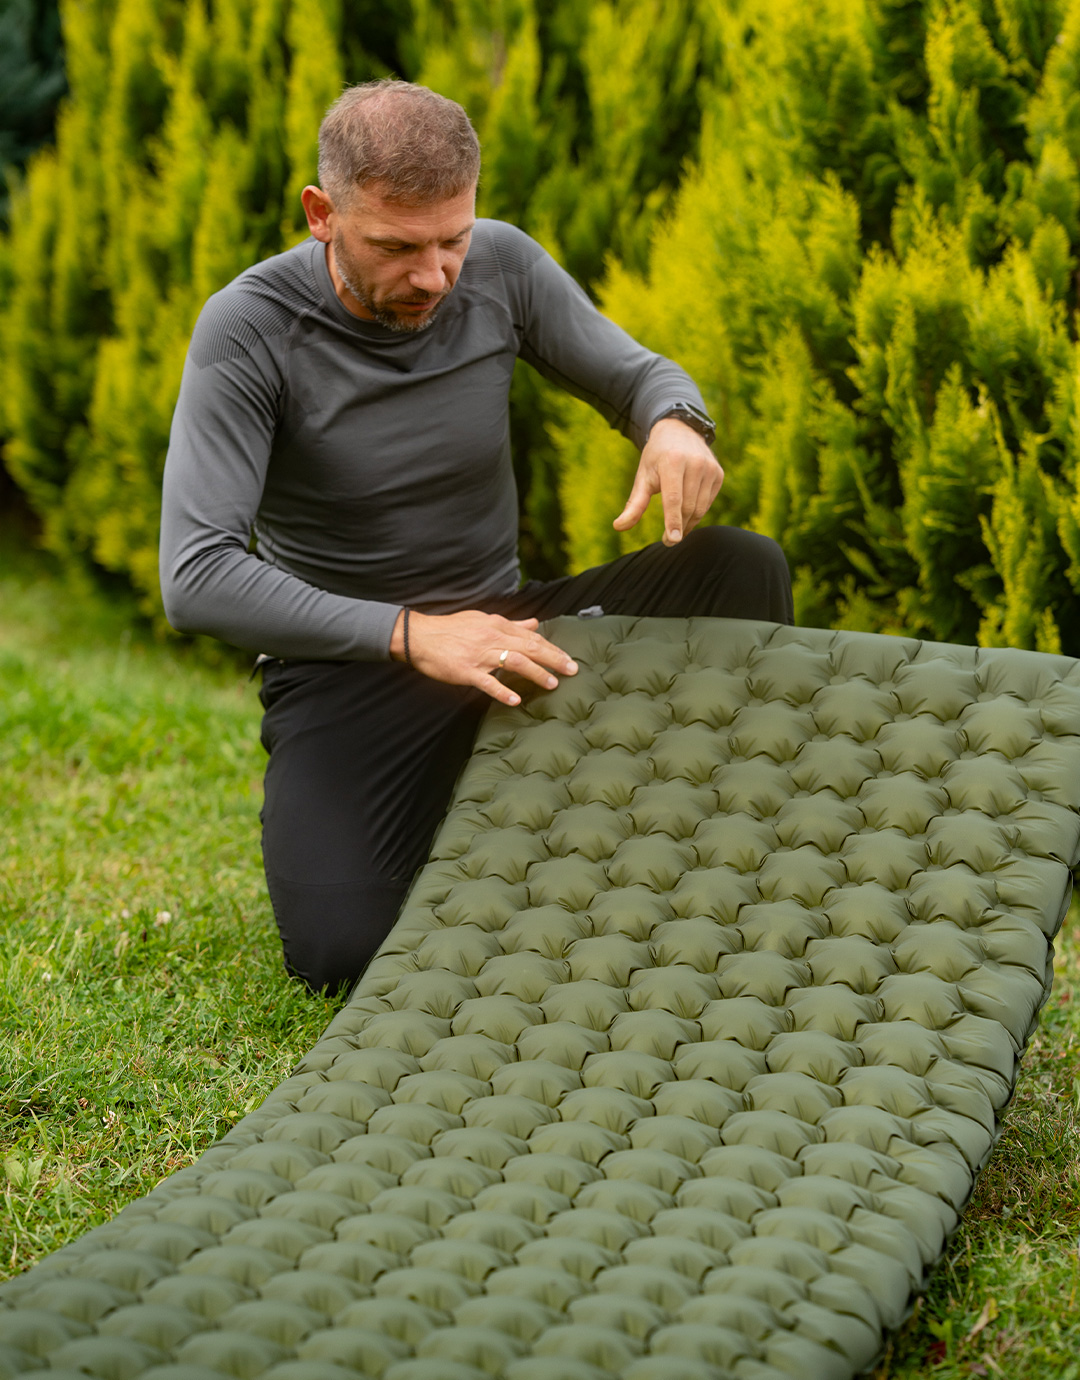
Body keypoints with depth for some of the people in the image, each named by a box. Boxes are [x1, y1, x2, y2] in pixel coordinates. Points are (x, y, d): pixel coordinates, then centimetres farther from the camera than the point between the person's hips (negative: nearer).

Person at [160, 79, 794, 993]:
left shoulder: (503, 266, -7)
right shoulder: (248, 329, -19)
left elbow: (636, 373, 7)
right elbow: (197, 581, -25)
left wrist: (674, 425, -21)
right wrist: (410, 635, -35)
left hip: (505, 627, 4)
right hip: (349, 668, -3)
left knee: (744, 569, -16)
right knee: (343, 951, -26)